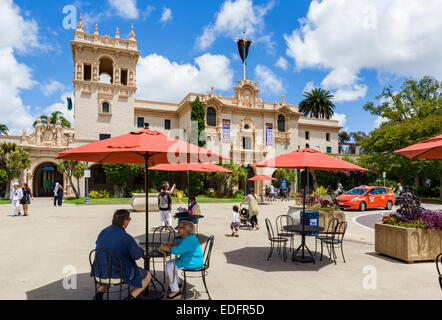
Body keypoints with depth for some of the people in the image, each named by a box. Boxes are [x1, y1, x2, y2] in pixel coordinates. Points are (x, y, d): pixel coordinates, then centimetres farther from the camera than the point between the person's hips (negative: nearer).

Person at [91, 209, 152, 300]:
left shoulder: (103, 232, -4)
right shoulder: (127, 238, -24)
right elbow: (137, 255, -15)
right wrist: (140, 249, 9)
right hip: (119, 273, -6)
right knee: (147, 276, 11)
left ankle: (99, 294, 31)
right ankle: (131, 297, -1)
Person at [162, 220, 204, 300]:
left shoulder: (189, 240, -25)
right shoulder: (189, 237, 8)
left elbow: (177, 251, -27)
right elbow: (179, 243, 21)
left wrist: (168, 246, -8)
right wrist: (169, 243, 4)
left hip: (192, 263, -11)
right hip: (190, 259, 11)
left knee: (170, 266, -14)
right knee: (169, 263, 17)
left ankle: (175, 291, -4)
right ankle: (176, 283, 30)